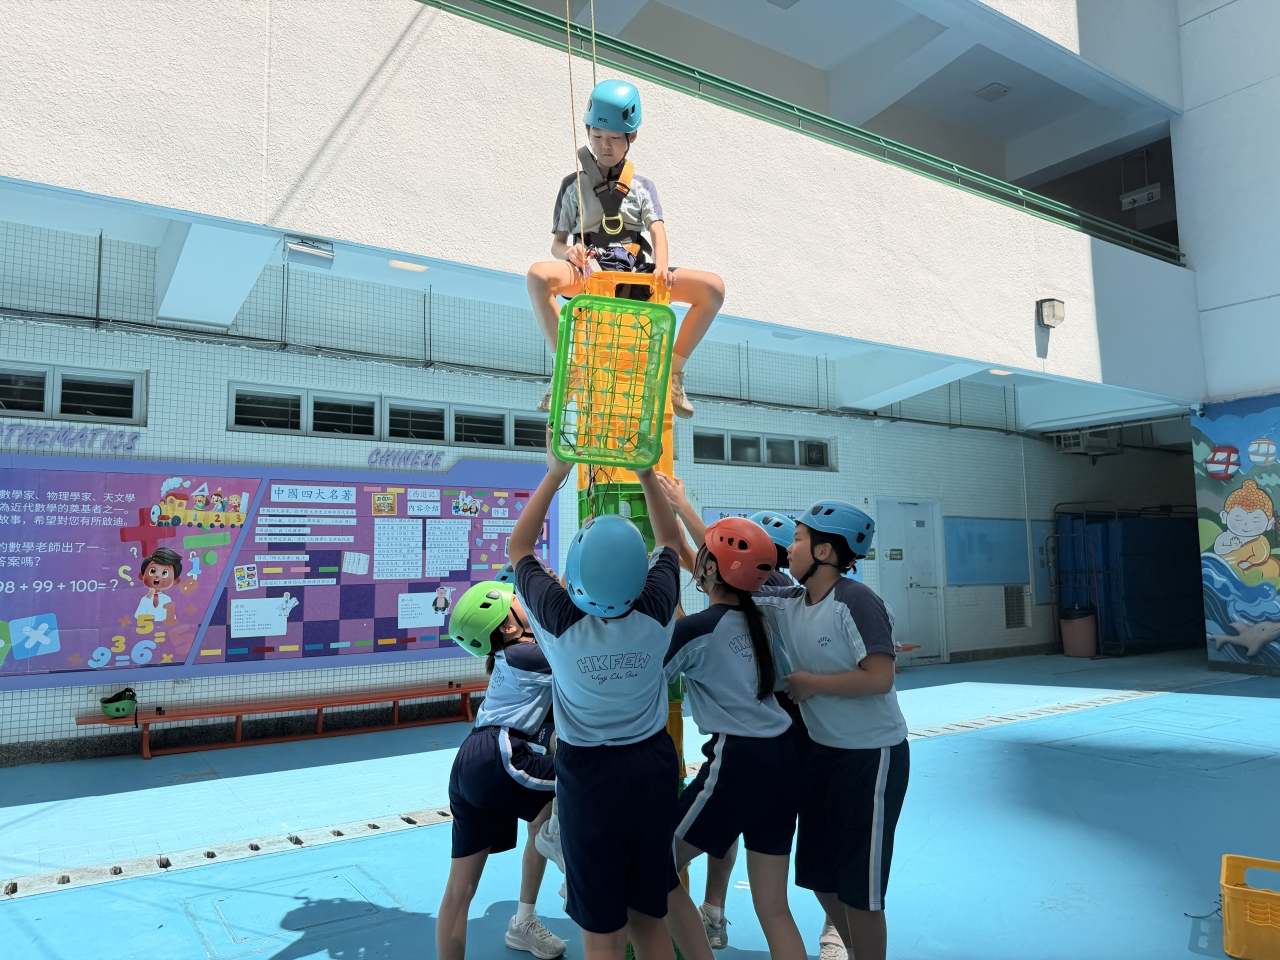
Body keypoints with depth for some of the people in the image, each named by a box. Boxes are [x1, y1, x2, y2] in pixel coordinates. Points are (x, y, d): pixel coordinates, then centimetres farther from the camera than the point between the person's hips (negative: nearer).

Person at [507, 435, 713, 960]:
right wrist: (646, 472, 7)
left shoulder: (559, 620, -21)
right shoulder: (656, 613, -16)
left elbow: (519, 546, -3)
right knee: (648, 912, 22)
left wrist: (555, 474, -1)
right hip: (653, 765, 3)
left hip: (588, 774, -2)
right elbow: (671, 539, 5)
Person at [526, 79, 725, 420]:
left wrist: (661, 264, -22)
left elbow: (657, 228, 1)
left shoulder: (643, 186, 18)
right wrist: (570, 253, -18)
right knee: (538, 275, -35)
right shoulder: (573, 185, 15)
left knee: (713, 287, -18)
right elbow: (557, 244, 9)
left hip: (635, 272, 2)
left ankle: (673, 369, -6)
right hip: (588, 271, -2)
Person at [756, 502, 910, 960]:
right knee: (818, 872, 20)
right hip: (822, 751, 8)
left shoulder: (855, 601, -21)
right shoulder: (788, 603, -1)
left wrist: (812, 683, -16)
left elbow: (879, 678, -26)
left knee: (860, 884, 4)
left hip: (871, 756, -8)